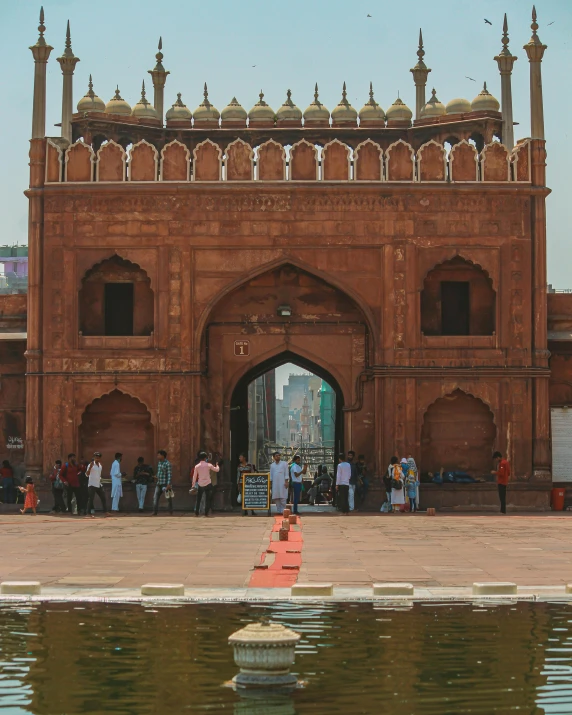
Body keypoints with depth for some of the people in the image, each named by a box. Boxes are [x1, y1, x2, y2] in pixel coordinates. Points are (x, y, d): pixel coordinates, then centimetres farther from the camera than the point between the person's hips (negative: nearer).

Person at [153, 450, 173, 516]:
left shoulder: (167, 463, -13)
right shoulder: (159, 462, 12)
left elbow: (169, 474, -17)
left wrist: (168, 484, -22)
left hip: (165, 484, -7)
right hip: (159, 484, 7)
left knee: (168, 499, 3)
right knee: (155, 498, -1)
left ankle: (171, 513, 13)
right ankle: (155, 512, -1)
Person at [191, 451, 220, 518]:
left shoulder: (197, 466, -2)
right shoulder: (208, 465, -6)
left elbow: (194, 476, 0)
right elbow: (217, 469, 5)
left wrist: (193, 485, 6)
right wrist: (217, 466, 27)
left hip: (200, 485, 2)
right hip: (208, 484, -2)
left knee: (198, 499, 10)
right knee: (207, 499, 4)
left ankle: (196, 513, 9)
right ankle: (206, 513, 0)